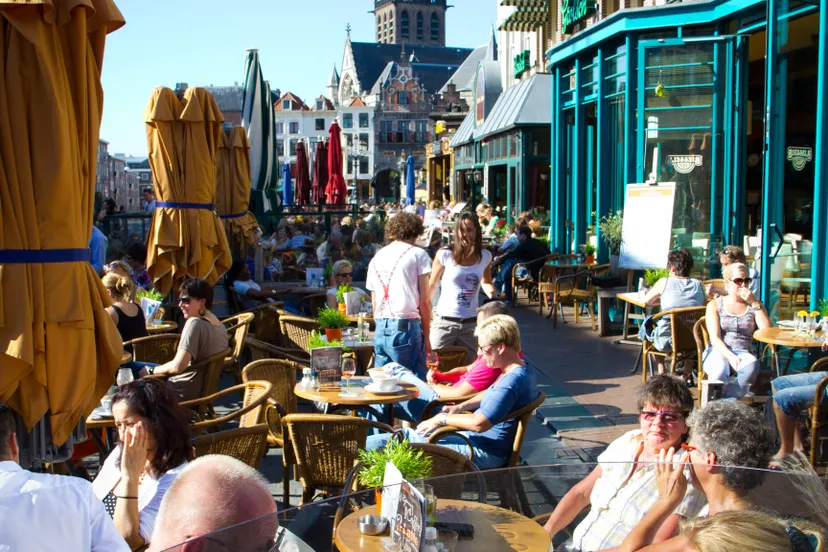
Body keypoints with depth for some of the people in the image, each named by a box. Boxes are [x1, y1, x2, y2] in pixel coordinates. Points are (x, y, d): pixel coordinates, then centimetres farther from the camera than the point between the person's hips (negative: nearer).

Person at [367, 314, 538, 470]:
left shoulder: (512, 381, -28)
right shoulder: (523, 369, 6)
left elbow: (479, 423, -32)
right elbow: (490, 394, 24)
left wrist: (442, 419, -17)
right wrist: (460, 407, 10)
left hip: (485, 452, -10)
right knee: (407, 433, 9)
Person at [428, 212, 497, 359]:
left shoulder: (485, 257, 2)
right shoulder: (445, 255, -8)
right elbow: (432, 286, 2)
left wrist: (492, 294, 0)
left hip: (471, 324, 3)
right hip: (444, 322, -3)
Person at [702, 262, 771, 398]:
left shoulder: (755, 306, 19)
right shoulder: (714, 305, 12)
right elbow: (715, 338, -2)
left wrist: (755, 303, -3)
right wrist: (730, 356, -20)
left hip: (743, 353, 2)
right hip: (718, 352, -2)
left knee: (752, 364, -36)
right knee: (720, 368, -39)